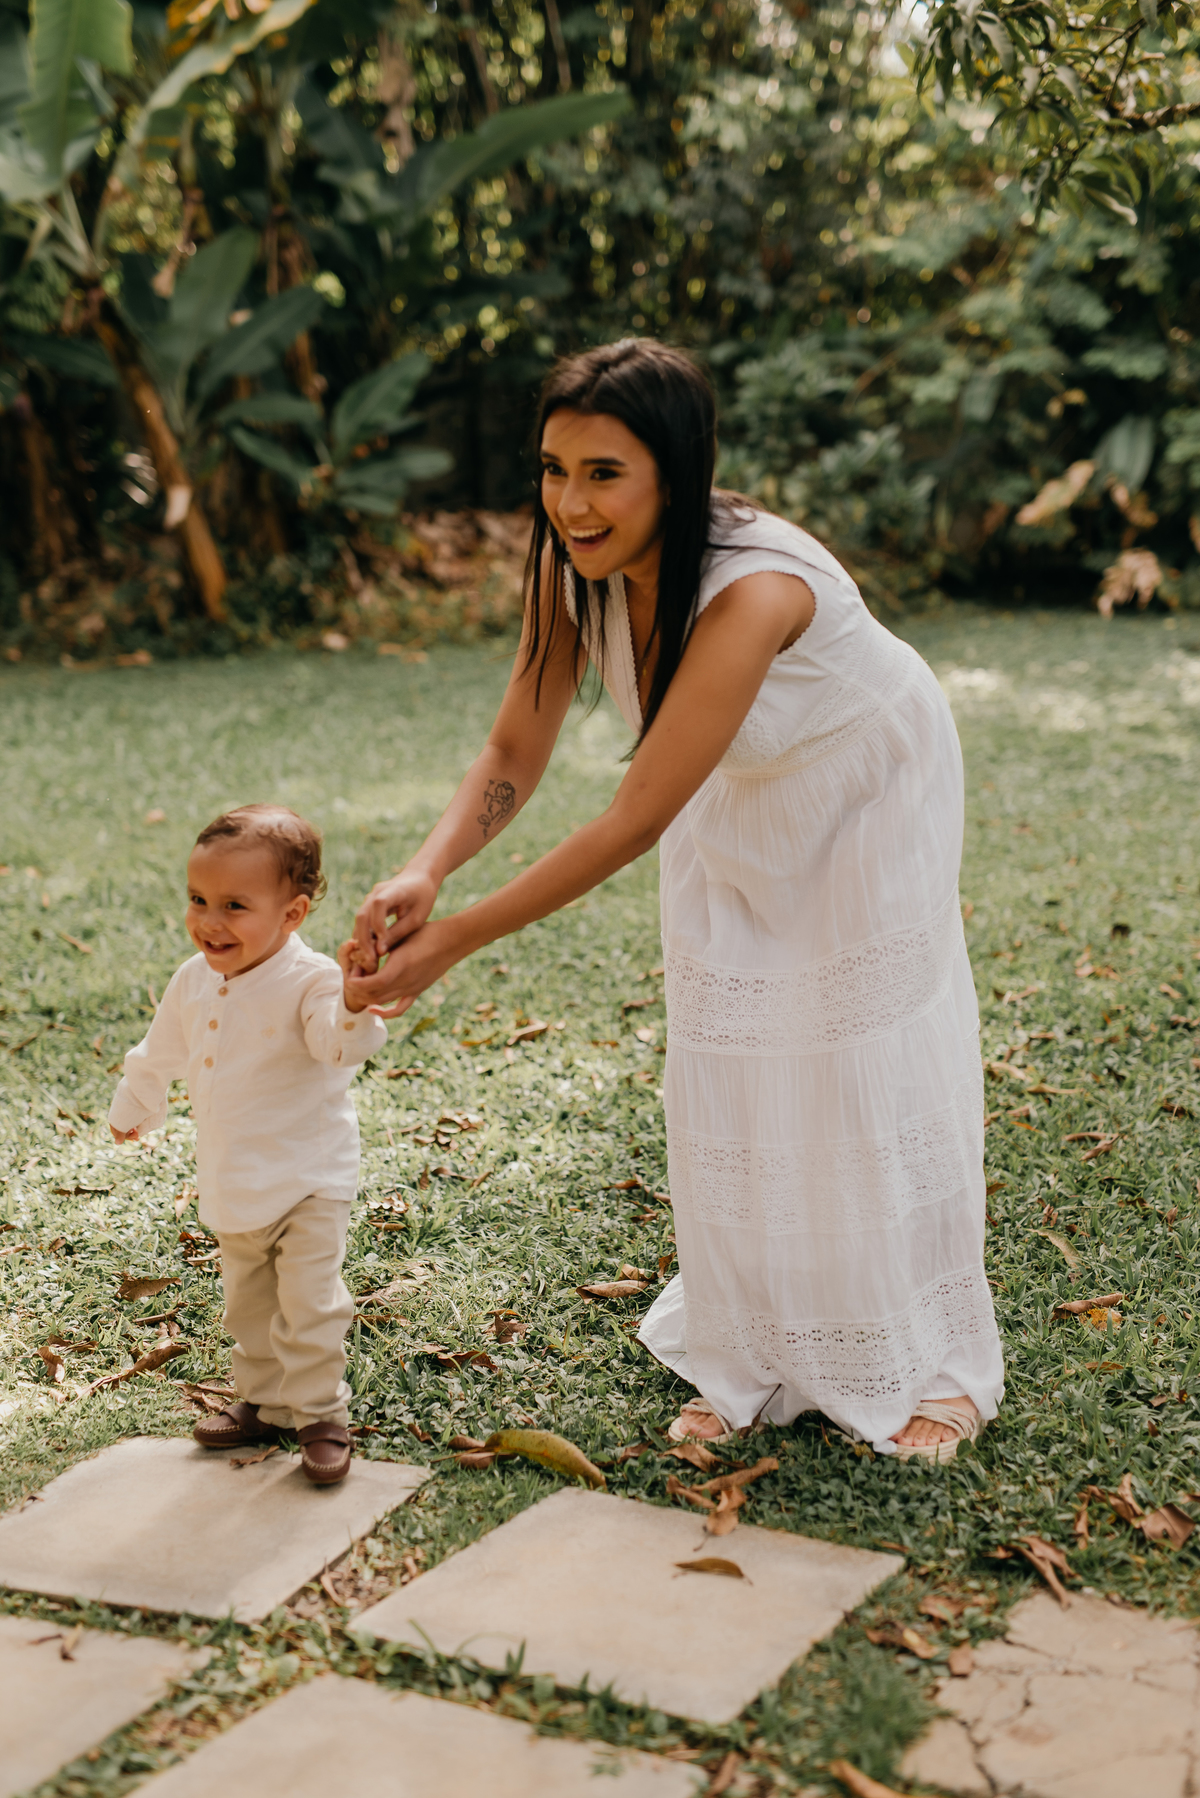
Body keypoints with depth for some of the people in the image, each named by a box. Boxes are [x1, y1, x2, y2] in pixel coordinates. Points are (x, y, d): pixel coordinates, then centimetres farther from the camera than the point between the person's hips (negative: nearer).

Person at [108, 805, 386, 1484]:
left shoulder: (308, 982, -22)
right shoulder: (194, 982, -1)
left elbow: (340, 1044, -41)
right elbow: (162, 1052, 18)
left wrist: (354, 1007, -63)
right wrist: (134, 1108, 33)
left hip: (308, 1181, -7)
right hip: (231, 1186, 7)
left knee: (309, 1305, -7)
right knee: (249, 1305, 20)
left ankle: (320, 1415, 10)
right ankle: (264, 1403, 36)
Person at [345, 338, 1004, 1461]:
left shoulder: (752, 590, -42)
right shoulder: (573, 561, -23)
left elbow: (633, 822, -41)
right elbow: (514, 753, -17)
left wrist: (455, 941, -40)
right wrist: (425, 875, -36)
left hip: (865, 790, -6)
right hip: (735, 802, 6)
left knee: (873, 1064, -1)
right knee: (725, 1077, 6)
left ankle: (933, 1369, 18)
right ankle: (757, 1364, 21)